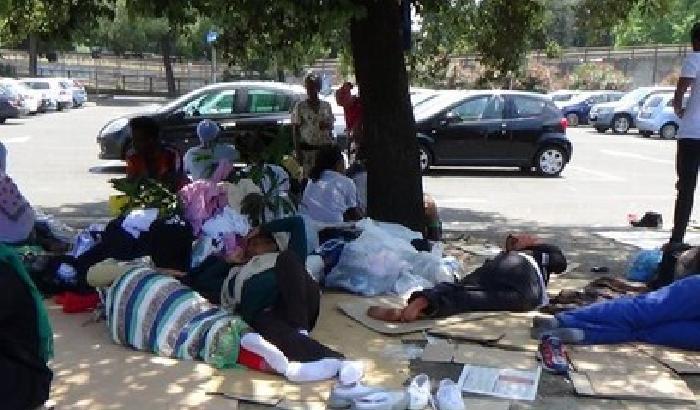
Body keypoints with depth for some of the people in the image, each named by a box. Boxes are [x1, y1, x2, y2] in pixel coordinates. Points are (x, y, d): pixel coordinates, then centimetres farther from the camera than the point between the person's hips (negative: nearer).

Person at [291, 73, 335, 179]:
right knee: (308, 177, -5)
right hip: (308, 149, -3)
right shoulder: (300, 106, 0)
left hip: (325, 147, 3)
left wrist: (326, 125, -6)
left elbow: (331, 125, 18)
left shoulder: (326, 106, 10)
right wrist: (297, 150, -7)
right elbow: (295, 129, 0)